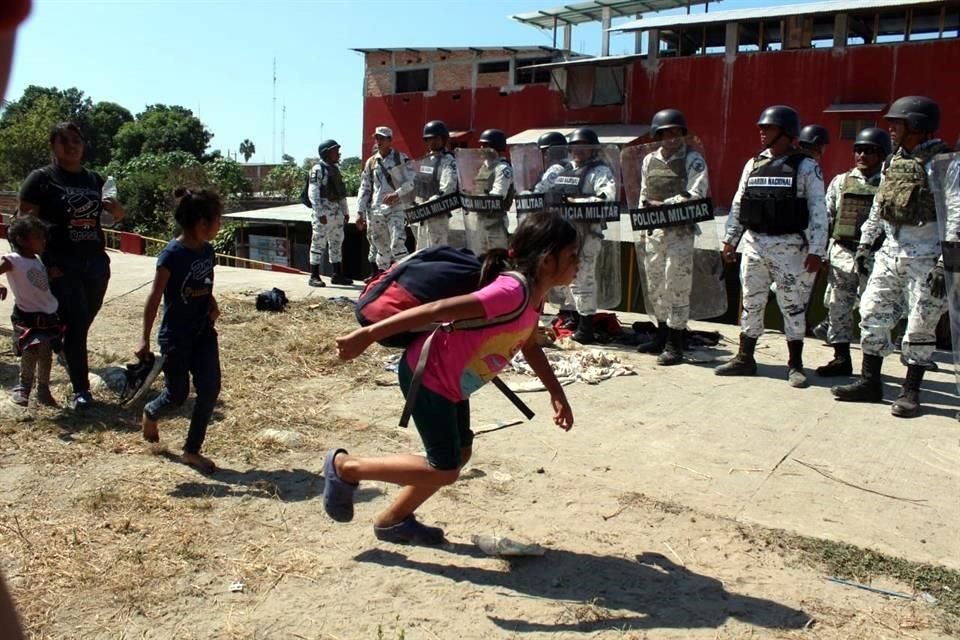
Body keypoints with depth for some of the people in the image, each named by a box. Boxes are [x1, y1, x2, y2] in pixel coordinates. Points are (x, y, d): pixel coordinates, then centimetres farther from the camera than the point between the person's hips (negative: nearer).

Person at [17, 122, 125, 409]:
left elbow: (119, 216, 20)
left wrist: (115, 207, -5)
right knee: (76, 324, -7)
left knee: (83, 323, 12)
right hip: (62, 264, -5)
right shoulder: (41, 178, -2)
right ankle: (80, 389, 1)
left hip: (95, 261, 5)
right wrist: (45, 262, -14)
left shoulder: (94, 179, 12)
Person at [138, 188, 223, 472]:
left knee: (210, 389, -1)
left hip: (204, 332, 6)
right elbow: (155, 298, -14)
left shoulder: (207, 251, 1)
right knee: (178, 394, 7)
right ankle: (151, 412, 44)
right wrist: (145, 339, -13)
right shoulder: (172, 254, -19)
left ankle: (192, 451, 13)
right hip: (176, 336, -6)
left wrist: (213, 305, -5)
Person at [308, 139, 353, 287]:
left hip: (337, 212, 8)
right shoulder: (318, 169, -9)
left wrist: (345, 211, 18)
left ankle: (338, 275, 19)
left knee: (337, 244, 12)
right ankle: (314, 277, 0)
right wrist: (320, 213, -22)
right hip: (324, 212, -8)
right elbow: (313, 193, -16)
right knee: (318, 244, -4)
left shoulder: (335, 169, 16)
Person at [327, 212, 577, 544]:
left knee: (459, 453, 18)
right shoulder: (511, 293, -29)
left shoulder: (535, 295, 1)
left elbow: (529, 345, 19)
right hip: (427, 377, -10)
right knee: (444, 470, -1)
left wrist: (557, 394, 18)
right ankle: (345, 466, 12)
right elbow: (435, 311, -31)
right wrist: (367, 336, -29)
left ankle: (394, 520, 33)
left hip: (451, 382, 10)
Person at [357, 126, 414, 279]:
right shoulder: (371, 162, 14)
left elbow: (411, 182, -5)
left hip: (396, 209, -4)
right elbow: (364, 188, 15)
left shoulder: (401, 158, 2)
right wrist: (360, 212, 10)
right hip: (375, 211, 4)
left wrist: (396, 194, -19)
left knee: (397, 245, -16)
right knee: (381, 248, 11)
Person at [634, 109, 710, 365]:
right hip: (654, 231, 6)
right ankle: (662, 336, 28)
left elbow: (694, 196, -15)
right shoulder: (649, 160, 12)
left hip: (680, 232, -6)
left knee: (676, 288, -3)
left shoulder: (693, 160, -4)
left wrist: (663, 204, -16)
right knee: (655, 287, 13)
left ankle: (674, 345, 5)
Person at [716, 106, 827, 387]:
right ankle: (745, 359, 22)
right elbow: (738, 204, 14)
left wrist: (816, 250, -14)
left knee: (793, 307, 3)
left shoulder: (806, 167, -4)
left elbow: (818, 211, -8)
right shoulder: (753, 164, 10)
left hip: (790, 247, -5)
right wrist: (730, 239, 10)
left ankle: (795, 365, 13)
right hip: (754, 245, 5)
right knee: (751, 304, 11)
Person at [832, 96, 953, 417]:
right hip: (891, 252, 7)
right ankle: (870, 381, 17)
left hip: (925, 258, -7)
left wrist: (945, 263, -20)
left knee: (920, 326, 1)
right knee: (873, 314, 7)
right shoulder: (893, 162, 11)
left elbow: (954, 217, -16)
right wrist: (865, 243, 18)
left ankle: (910, 392, 12)